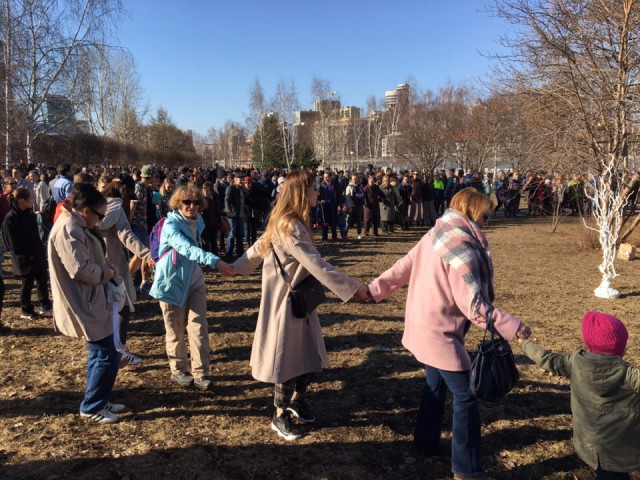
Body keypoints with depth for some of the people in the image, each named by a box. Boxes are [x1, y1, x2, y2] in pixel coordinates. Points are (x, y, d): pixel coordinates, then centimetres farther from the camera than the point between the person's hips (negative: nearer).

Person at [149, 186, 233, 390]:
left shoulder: (197, 222, 2)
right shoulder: (171, 225, -20)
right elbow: (187, 248, -38)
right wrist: (214, 260, -50)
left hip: (195, 283, 5)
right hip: (172, 284, -5)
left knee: (199, 328, -1)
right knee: (176, 331, 9)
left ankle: (200, 373, 5)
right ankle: (178, 370, 27)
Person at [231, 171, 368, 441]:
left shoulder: (284, 222, 8)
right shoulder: (289, 226, -23)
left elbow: (257, 249, 18)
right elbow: (315, 264, -30)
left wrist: (236, 267, 31)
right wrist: (352, 287, -29)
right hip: (285, 302, -9)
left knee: (310, 355, 16)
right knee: (288, 360, 4)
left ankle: (297, 401, 37)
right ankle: (281, 417, 22)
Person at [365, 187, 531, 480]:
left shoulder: (435, 235, 5)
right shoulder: (462, 247, -22)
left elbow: (404, 266, 10)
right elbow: (472, 304, -25)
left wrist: (375, 290, 15)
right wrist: (511, 326, -22)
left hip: (423, 327, 9)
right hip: (439, 333, -9)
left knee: (436, 385, 24)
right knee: (466, 396, 2)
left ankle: (426, 442, 39)